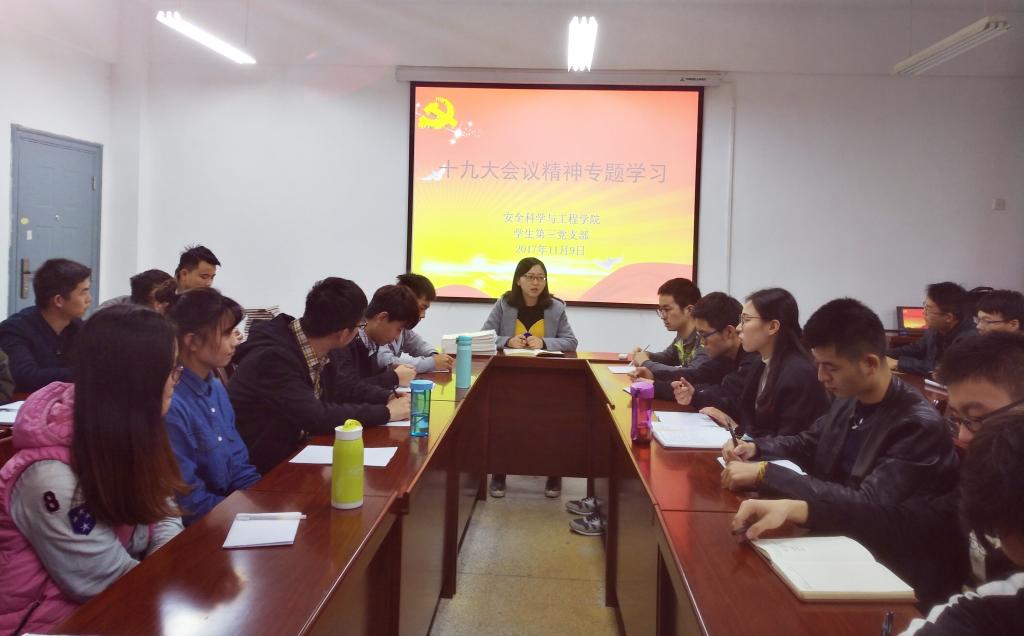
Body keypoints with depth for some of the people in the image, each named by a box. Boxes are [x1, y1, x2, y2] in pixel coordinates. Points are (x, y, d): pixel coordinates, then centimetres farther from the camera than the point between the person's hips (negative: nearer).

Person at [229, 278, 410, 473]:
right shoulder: (273, 357, -26)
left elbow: (335, 400, 11)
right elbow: (318, 418, -30)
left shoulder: (319, 352, -3)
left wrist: (386, 400, -4)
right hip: (257, 473, -7)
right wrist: (386, 412, -19)